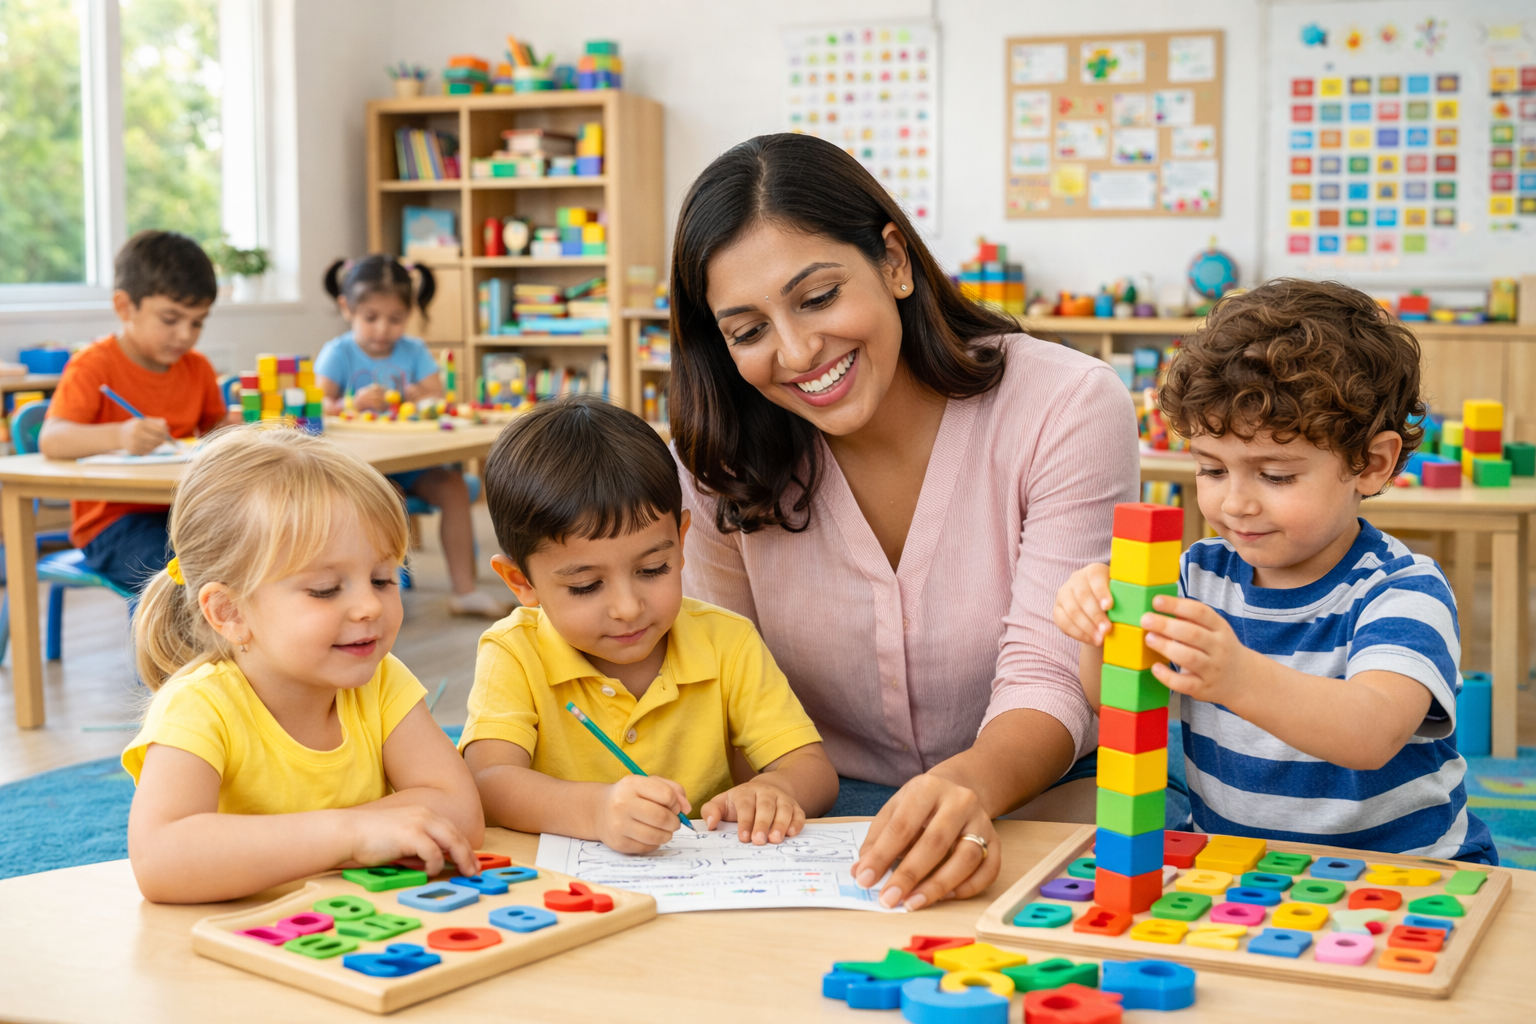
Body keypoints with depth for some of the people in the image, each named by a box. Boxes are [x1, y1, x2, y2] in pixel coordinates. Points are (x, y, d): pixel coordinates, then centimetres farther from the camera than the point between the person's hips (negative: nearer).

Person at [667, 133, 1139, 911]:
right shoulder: (727, 461, -3)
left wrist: (970, 784, -43)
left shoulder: (1068, 409, -14)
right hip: (829, 815, 3)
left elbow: (1048, 680, -20)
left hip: (1036, 804, -2)